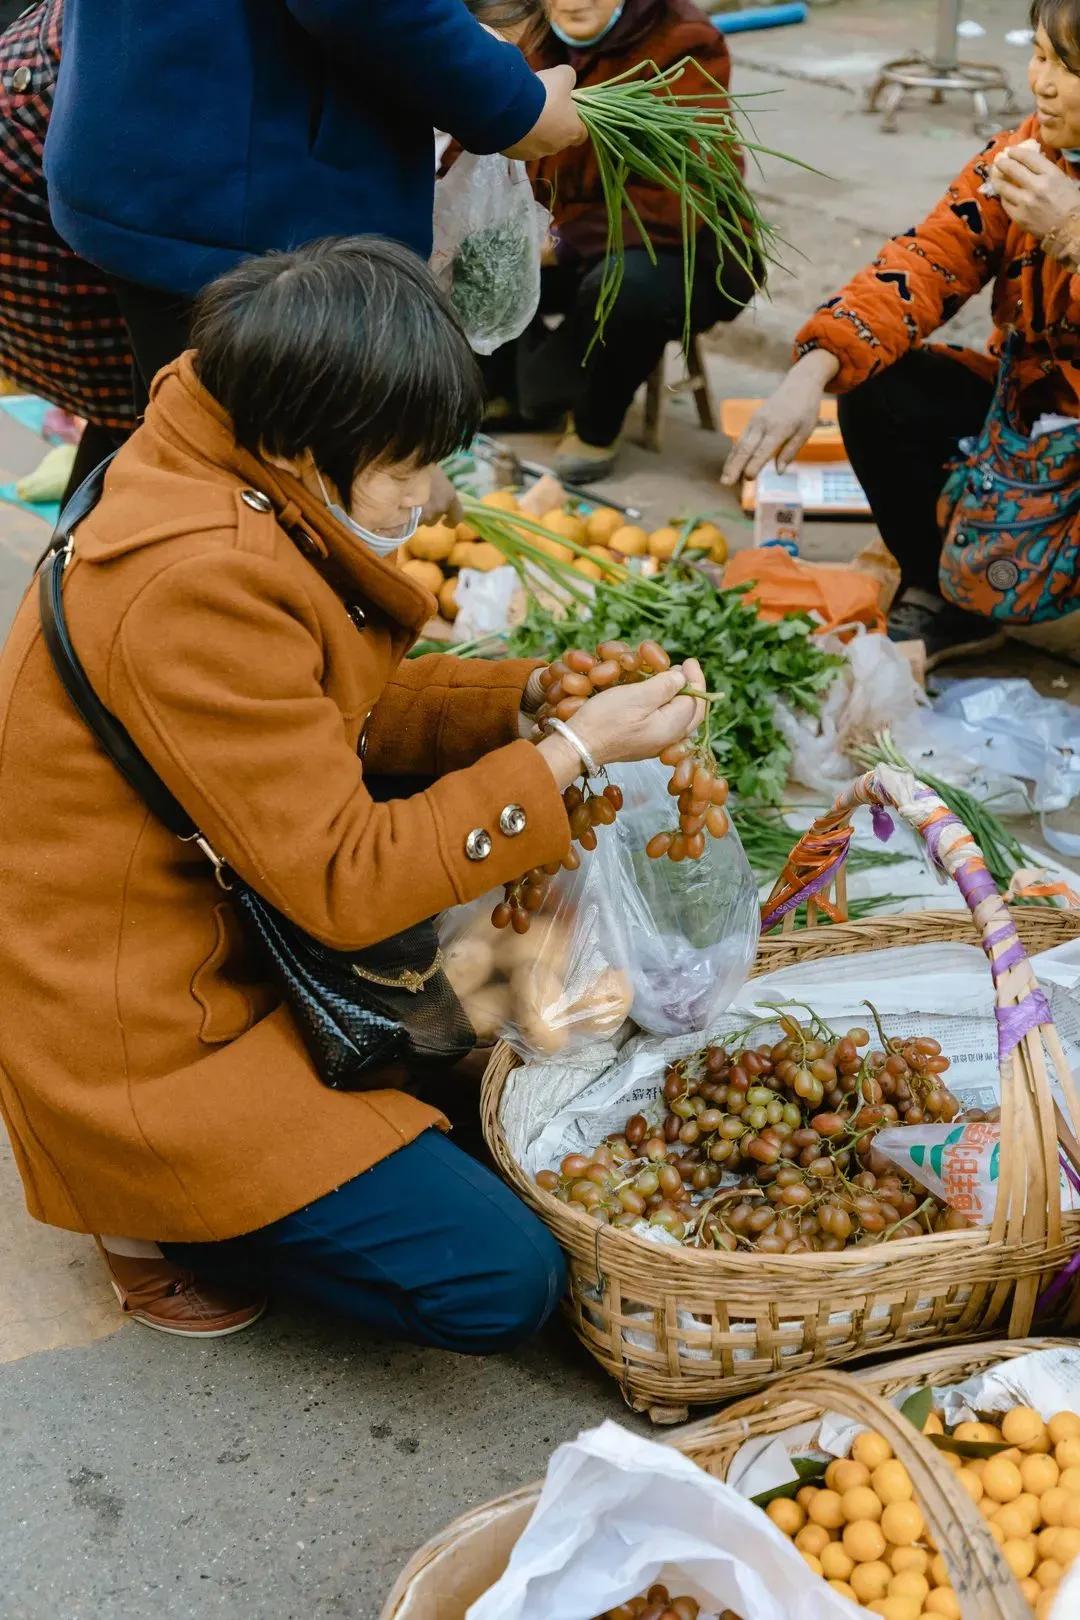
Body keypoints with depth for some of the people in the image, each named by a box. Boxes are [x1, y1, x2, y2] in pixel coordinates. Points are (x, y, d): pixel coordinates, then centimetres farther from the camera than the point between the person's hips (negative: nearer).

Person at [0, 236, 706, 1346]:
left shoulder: (228, 482, -1)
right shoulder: (198, 586, -30)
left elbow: (352, 709, 10)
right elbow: (344, 881, -25)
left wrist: (532, 696, -4)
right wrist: (574, 751, -21)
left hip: (225, 917, 10)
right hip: (140, 1040, -10)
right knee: (501, 1286, -13)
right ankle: (164, 1212, 6)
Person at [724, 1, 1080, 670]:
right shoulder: (1018, 157, -6)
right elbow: (923, 263, -16)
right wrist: (812, 374, -30)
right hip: (1024, 400, 5)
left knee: (991, 580, -28)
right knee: (879, 394, -18)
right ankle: (937, 597, 0)